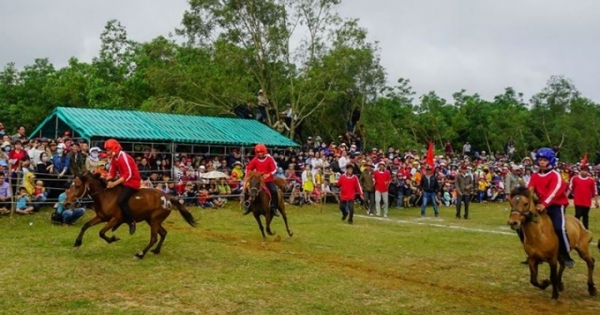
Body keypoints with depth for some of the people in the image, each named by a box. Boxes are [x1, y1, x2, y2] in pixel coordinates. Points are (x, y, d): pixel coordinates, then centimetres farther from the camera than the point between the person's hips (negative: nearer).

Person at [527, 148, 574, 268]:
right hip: (541, 206, 6)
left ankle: (565, 254, -9)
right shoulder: (535, 176, 9)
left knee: (559, 227, -29)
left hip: (556, 205, -6)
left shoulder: (555, 175, -9)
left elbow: (554, 191, -23)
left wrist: (544, 204, -37)